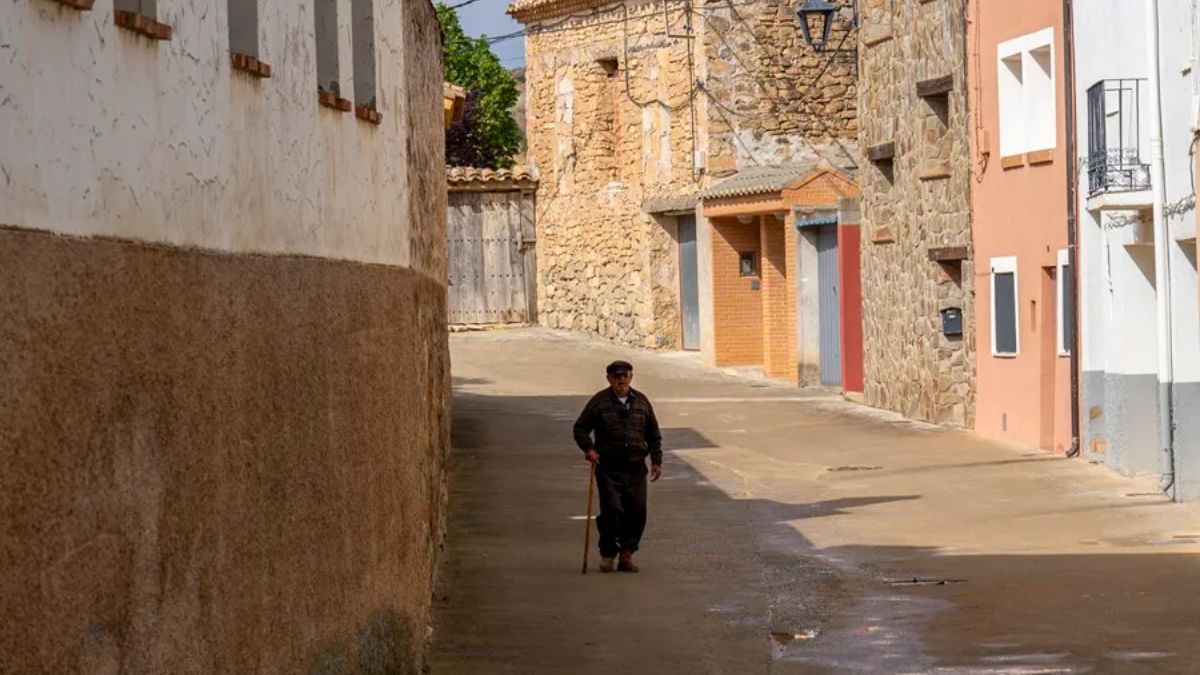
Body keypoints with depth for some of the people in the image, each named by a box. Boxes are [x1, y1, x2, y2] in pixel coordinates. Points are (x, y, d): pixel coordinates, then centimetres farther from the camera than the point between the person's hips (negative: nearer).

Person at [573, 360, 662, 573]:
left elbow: (653, 434, 18)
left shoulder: (641, 401, 11)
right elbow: (580, 428, 6)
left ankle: (627, 553, 12)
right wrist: (588, 448, -11)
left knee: (637, 511, 0)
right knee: (611, 509, -11)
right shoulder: (599, 401, 1)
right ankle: (607, 554, 4)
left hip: (635, 467, 3)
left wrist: (656, 461, 12)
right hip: (608, 467, -3)